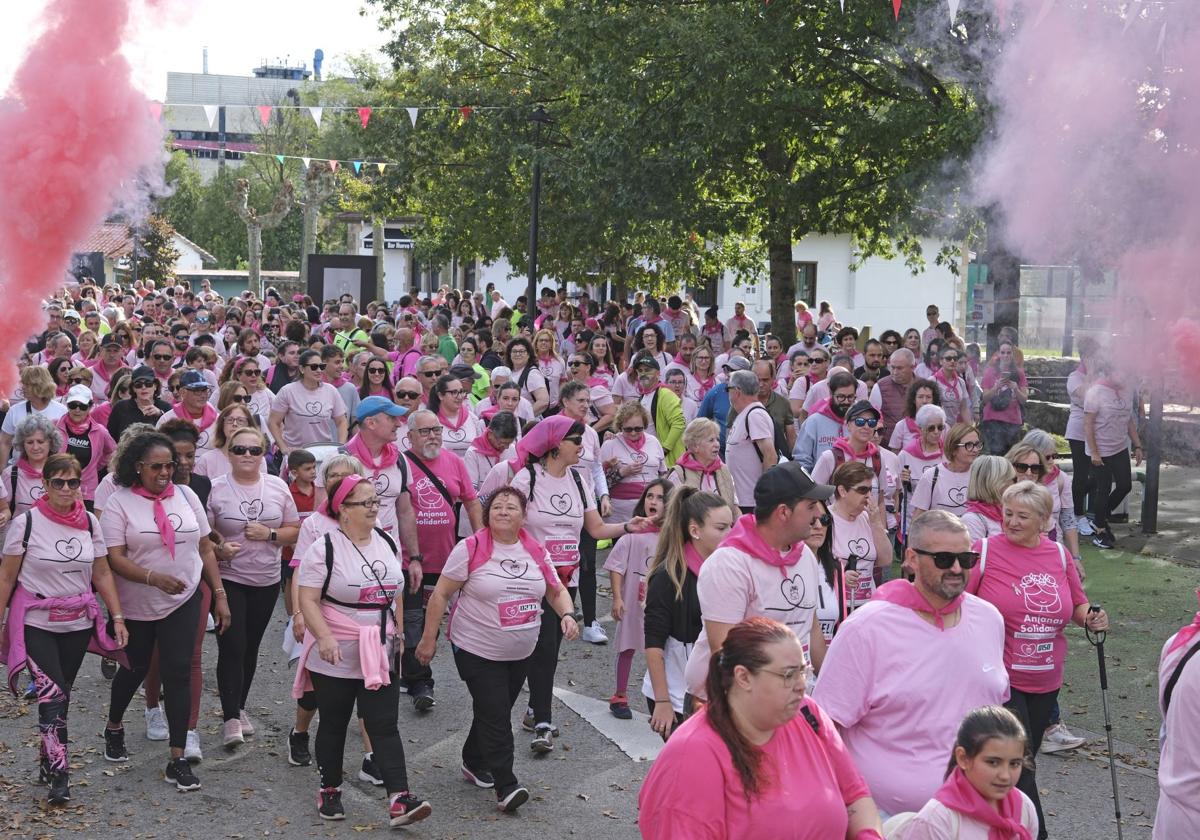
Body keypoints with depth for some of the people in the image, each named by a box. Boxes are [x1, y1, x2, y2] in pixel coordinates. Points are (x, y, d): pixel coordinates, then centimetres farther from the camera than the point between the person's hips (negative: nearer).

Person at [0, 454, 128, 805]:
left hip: (78, 624, 4)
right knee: (52, 696, -13)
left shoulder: (89, 522, 2)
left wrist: (118, 617, 2)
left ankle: (46, 761, 27)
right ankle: (59, 776, -14)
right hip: (36, 624, -4)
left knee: (60, 694, 11)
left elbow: (102, 574, 7)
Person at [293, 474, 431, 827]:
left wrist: (400, 633, 15)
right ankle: (330, 792, 25)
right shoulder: (324, 549, -10)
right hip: (335, 659, -4)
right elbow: (308, 600, -15)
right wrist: (325, 637, -27)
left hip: (381, 657, 4)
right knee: (333, 725, 10)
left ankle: (399, 800, -9)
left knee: (384, 726, -2)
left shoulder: (386, 543, 8)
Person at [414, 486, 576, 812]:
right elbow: (441, 594, -7)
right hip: (478, 651, -5)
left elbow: (556, 591, 13)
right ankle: (505, 786, -7)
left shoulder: (536, 551, 4)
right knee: (495, 716, -10)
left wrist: (567, 615, -8)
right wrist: (429, 639, -8)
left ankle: (475, 763, 38)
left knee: (496, 712, 16)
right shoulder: (471, 549, -10)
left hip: (520, 653, 5)